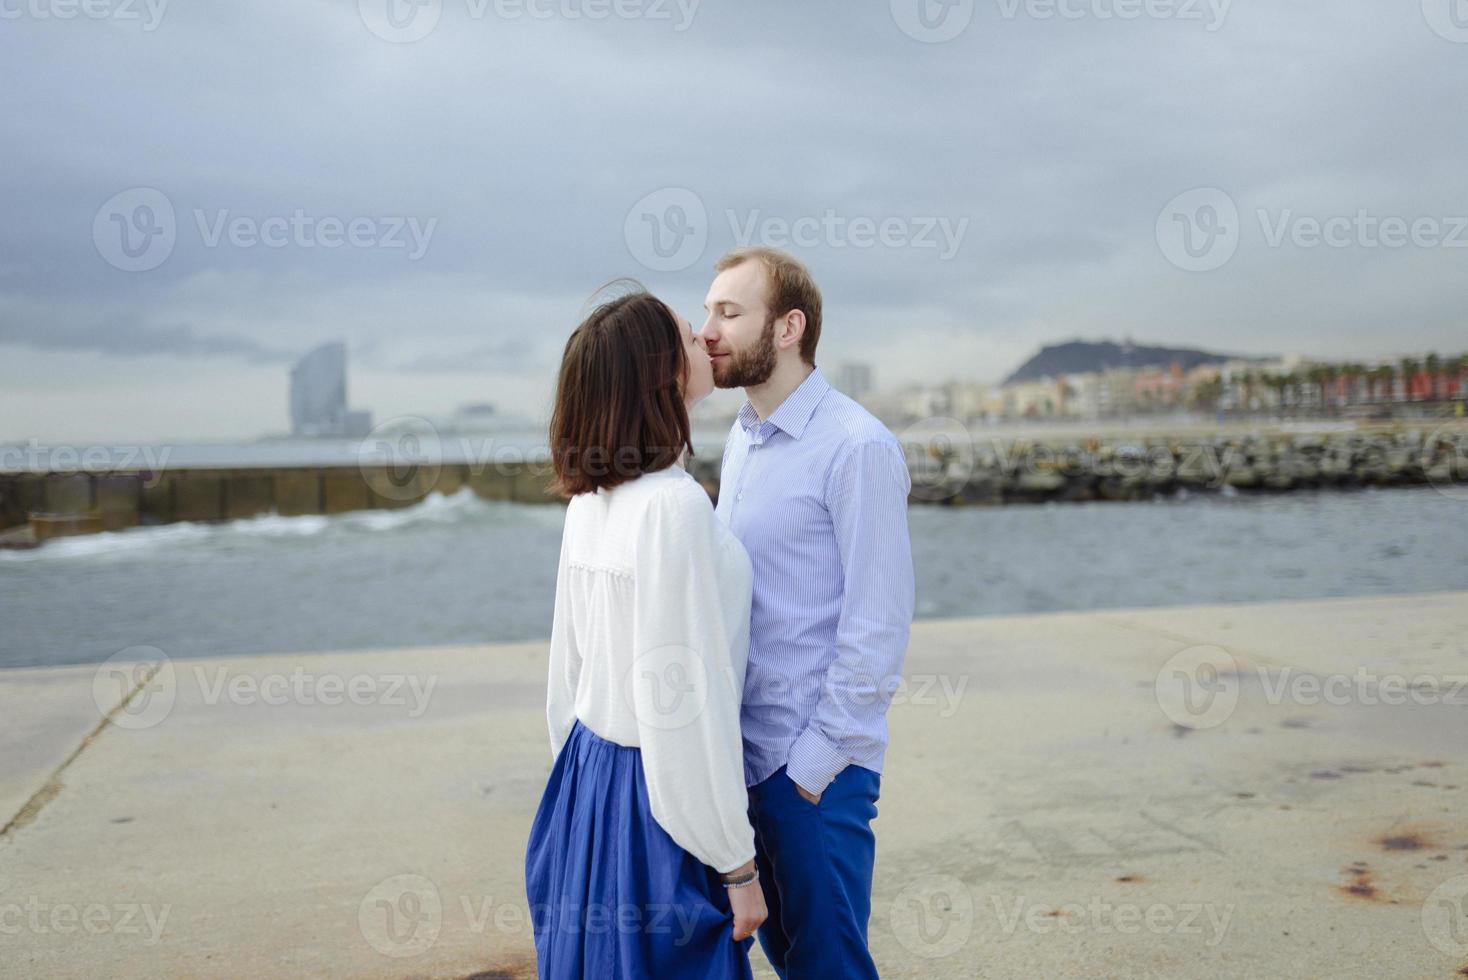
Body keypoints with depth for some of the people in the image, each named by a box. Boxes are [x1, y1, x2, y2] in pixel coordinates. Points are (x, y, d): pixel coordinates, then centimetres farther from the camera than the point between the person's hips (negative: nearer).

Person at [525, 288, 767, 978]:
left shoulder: (590, 500, 4)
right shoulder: (675, 505, -21)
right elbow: (685, 696, -22)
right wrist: (737, 865, -15)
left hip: (586, 774, 8)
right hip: (655, 799, -8)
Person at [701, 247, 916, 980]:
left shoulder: (857, 449, -15)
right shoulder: (742, 439, 9)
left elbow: (877, 626, -16)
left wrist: (813, 762, -14)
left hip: (814, 764, -7)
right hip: (745, 751, 7)